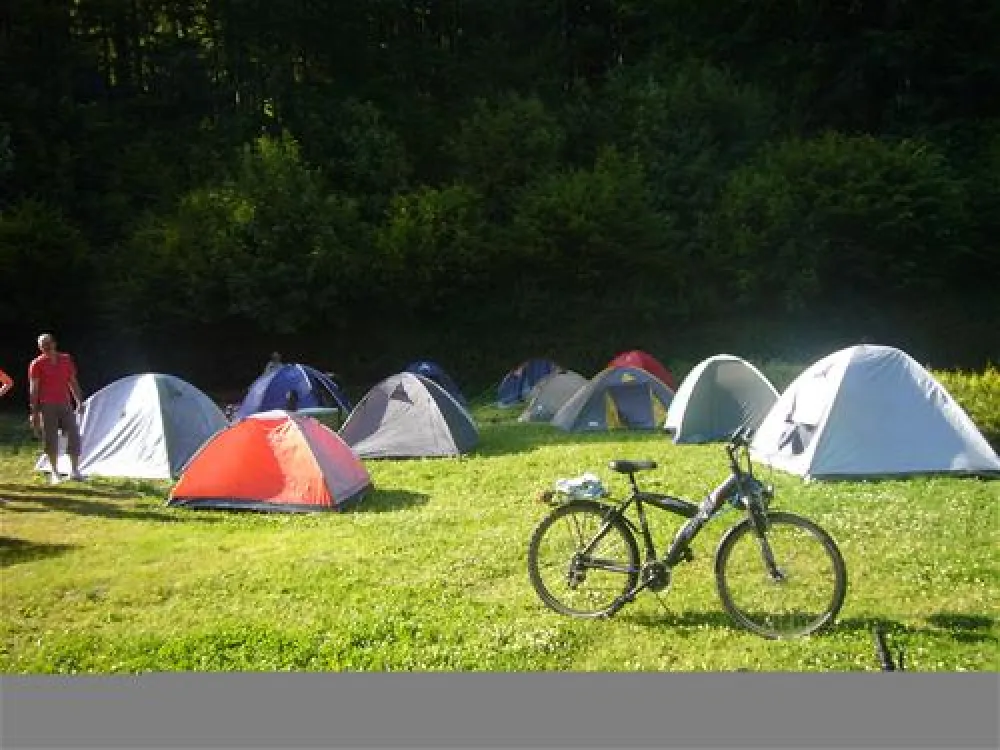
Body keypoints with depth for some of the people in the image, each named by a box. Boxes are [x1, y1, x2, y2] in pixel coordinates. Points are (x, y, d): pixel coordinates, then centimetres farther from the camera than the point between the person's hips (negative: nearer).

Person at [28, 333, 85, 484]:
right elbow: (33, 389, -5)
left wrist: (80, 402, 11)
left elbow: (73, 383, 14)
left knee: (74, 436, -1)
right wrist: (34, 412, -9)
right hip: (47, 407, -3)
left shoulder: (66, 360, 8)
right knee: (51, 440, 1)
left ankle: (74, 471, 8)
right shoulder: (37, 364, -3)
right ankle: (54, 473, 10)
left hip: (65, 405, 3)